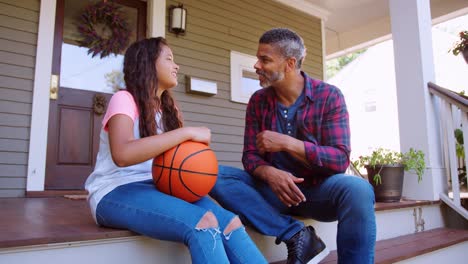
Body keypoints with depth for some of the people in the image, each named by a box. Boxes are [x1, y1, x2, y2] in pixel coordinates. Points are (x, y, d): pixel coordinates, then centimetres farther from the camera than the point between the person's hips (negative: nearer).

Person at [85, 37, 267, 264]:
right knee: (203, 223, -32)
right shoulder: (124, 99, -5)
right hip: (116, 193, -6)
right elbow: (122, 154, -25)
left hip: (159, 188, 6)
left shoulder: (168, 108, 20)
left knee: (229, 223, -23)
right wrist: (187, 132, -22)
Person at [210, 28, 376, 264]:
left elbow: (340, 160, -15)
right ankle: (297, 235, -24)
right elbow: (250, 156, -3)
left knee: (358, 190, -35)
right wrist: (269, 174, -26)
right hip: (274, 188, 3)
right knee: (216, 177, -21)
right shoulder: (258, 101, 1)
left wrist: (286, 143, -25)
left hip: (318, 188, -3)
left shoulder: (329, 96, -8)